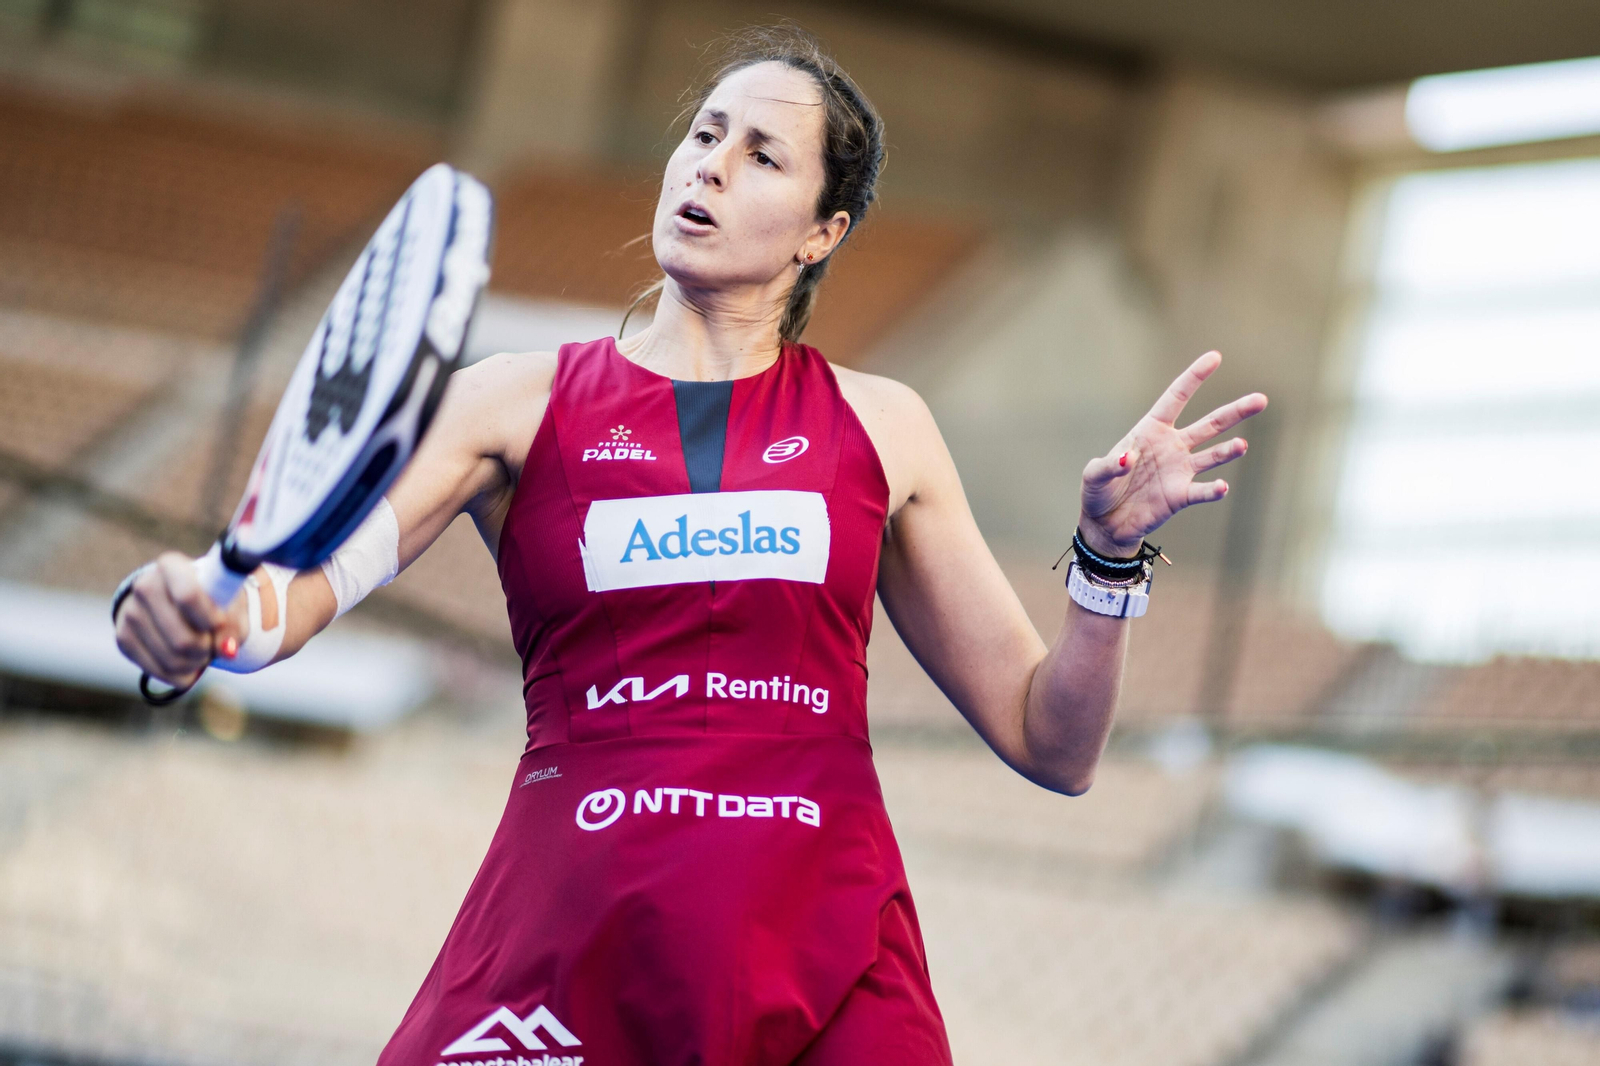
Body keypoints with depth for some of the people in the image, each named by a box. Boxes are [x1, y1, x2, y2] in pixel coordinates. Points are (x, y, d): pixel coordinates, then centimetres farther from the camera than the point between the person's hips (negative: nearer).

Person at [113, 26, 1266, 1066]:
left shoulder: (880, 427, 12)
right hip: (566, 931, -1)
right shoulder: (518, 403, 8)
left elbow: (1051, 745, 12)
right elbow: (294, 590, -7)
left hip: (829, 954, 1)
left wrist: (1110, 557, -4)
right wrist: (198, 617, -29)